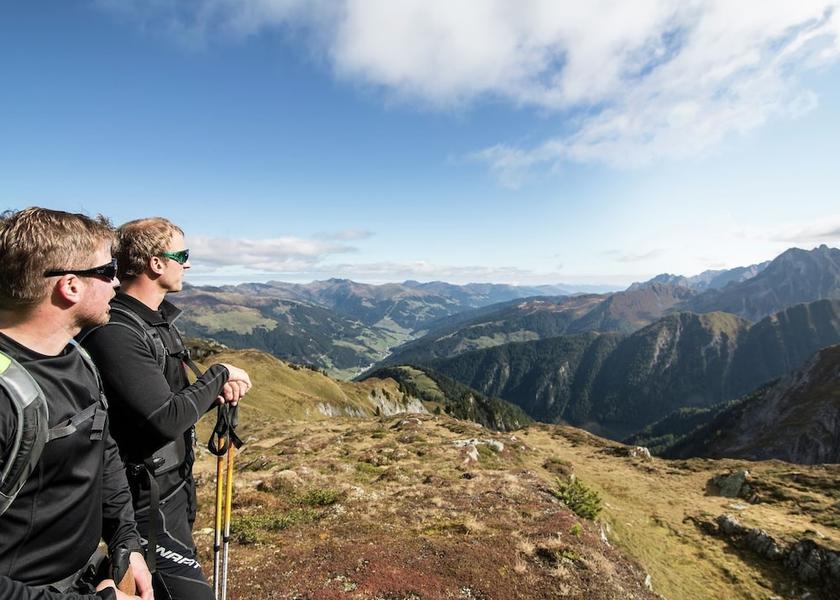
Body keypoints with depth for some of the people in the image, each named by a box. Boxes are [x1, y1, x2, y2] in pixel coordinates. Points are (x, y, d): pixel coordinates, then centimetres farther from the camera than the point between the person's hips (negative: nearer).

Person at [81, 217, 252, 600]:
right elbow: (166, 419, -29)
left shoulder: (158, 319, 5)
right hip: (147, 501, -9)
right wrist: (219, 375, -17)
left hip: (173, 486, 9)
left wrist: (217, 391, -6)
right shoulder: (115, 333, -25)